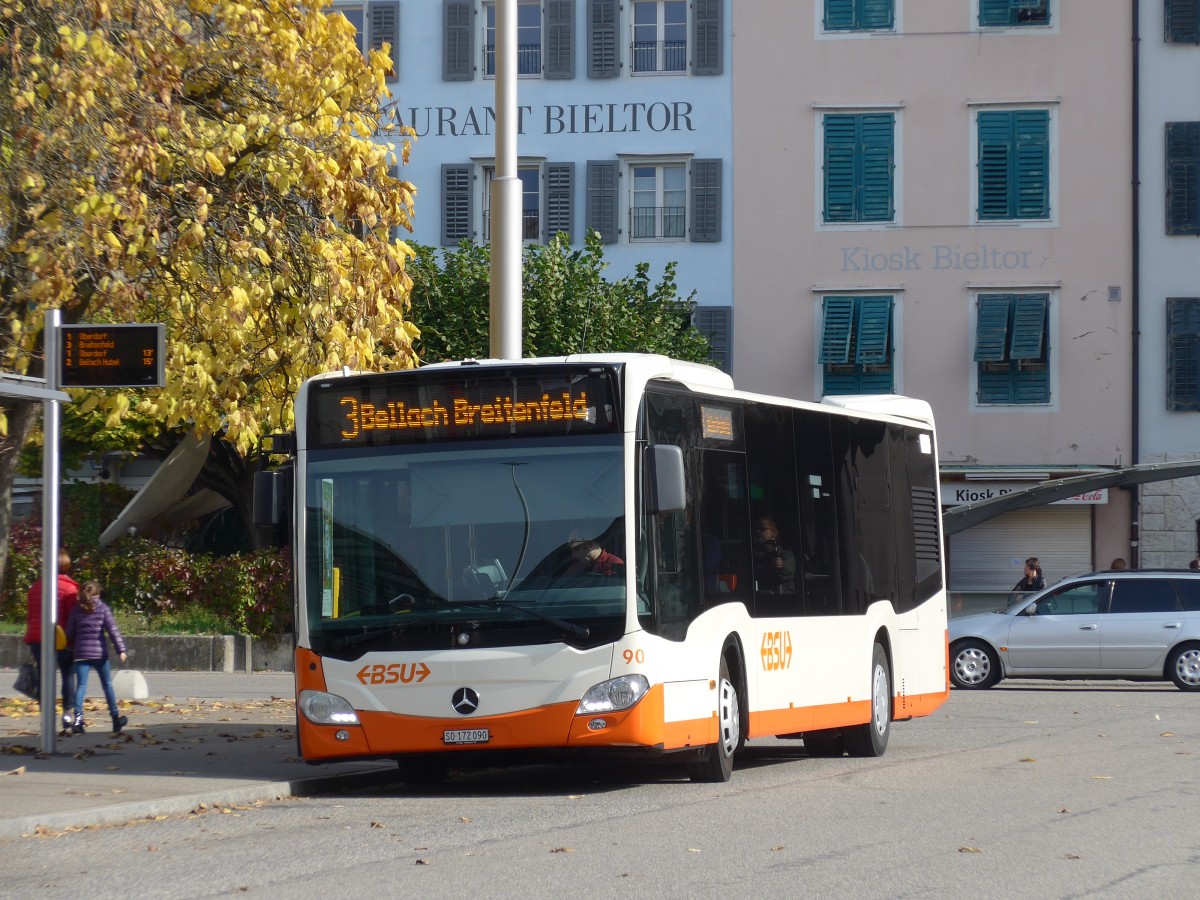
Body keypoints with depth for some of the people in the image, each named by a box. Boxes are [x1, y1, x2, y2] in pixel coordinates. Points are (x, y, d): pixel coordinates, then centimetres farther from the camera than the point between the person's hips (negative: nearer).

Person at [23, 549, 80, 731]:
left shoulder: (36, 587, 11)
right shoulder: (69, 588, -6)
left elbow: (30, 615, 17)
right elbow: (73, 616, -10)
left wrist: (31, 637, 24)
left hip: (36, 636, 4)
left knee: (43, 677, 5)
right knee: (68, 675, 11)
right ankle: (67, 713, 5)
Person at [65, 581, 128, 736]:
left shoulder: (77, 610, 5)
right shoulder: (102, 608, -2)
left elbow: (70, 633, 6)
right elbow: (113, 630, -8)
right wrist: (121, 649, -10)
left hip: (81, 653, 1)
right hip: (100, 653, -1)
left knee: (81, 685, -2)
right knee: (107, 685, 11)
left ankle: (78, 717, -21)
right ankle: (116, 718, 18)